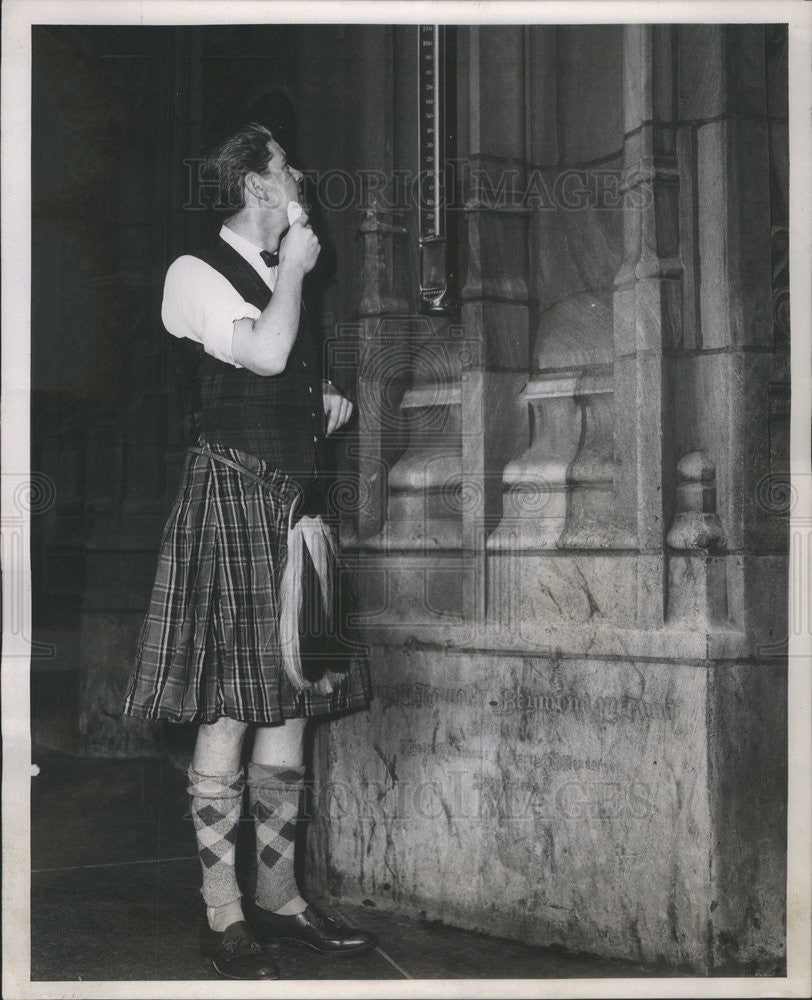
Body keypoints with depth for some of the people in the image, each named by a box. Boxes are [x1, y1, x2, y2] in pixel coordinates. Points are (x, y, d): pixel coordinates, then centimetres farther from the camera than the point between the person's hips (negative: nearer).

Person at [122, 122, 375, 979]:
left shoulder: (279, 274, 20)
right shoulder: (197, 272, -4)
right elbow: (264, 353, -20)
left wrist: (325, 401, 12)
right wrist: (294, 266, -7)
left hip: (295, 505, 8)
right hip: (232, 497, -8)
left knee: (289, 701, 8)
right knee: (226, 708, -6)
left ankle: (279, 898, 17)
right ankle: (222, 915, 3)